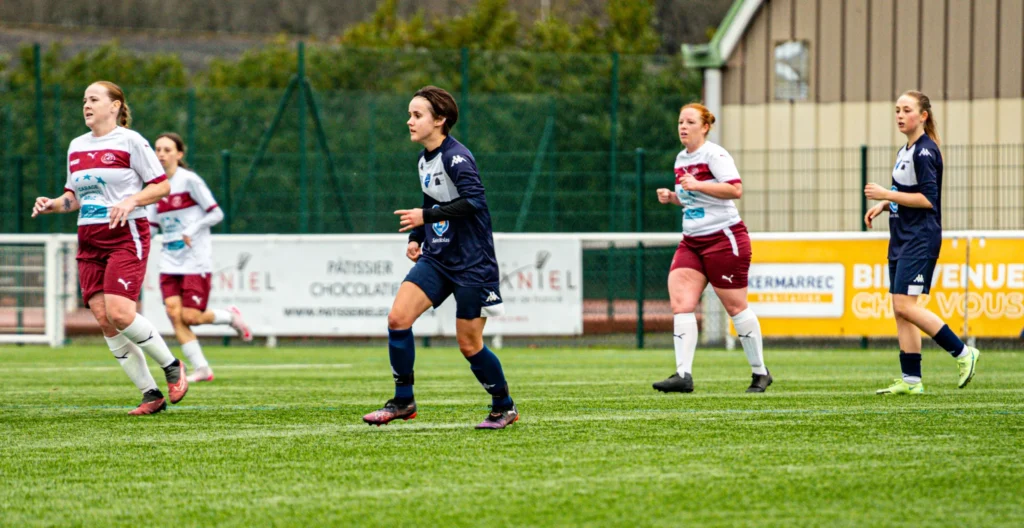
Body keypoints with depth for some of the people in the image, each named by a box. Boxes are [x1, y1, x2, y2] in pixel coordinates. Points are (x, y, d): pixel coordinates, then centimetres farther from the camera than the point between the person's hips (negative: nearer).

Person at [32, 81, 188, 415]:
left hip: (126, 237, -6)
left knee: (119, 313, -20)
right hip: (89, 242, 7)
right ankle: (151, 395, 4)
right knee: (103, 320, -3)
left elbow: (162, 186, -4)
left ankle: (172, 367, 3)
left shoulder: (130, 141, -4)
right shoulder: (76, 147, 14)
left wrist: (131, 201, -19)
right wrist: (52, 205, 3)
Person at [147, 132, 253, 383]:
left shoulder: (189, 180, -9)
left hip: (196, 261, -6)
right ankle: (201, 369, -1)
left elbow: (216, 214, -9)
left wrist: (191, 231, -21)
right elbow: (151, 225, 14)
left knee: (190, 316, -12)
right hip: (170, 262, 6)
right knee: (174, 313, -9)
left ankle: (231, 316, 19)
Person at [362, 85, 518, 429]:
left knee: (469, 344, -2)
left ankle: (504, 407, 20)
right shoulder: (425, 161, 10)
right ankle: (403, 402, 1)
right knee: (398, 318, -9)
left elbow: (473, 201, -29)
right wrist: (416, 238, 11)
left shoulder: (456, 157, -17)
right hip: (436, 259, 8)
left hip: (471, 264, -8)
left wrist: (426, 216, -28)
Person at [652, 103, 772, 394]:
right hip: (692, 242, 8)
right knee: (680, 303, -9)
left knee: (735, 307, 1)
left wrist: (697, 185, -26)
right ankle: (683, 375, -14)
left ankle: (760, 372, 16)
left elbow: (736, 189, -22)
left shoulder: (713, 154, -11)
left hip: (724, 238, -8)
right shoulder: (681, 159, 14)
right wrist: (672, 197, 8)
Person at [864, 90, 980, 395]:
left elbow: (928, 198, -20)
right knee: (900, 310, 5)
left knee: (905, 306, -15)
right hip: (901, 240, 10)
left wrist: (886, 195, -18)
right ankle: (911, 380, 6)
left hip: (920, 240, -10)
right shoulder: (905, 151, 16)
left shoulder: (925, 152, -13)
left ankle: (963, 353, -6)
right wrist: (883, 206, 12)